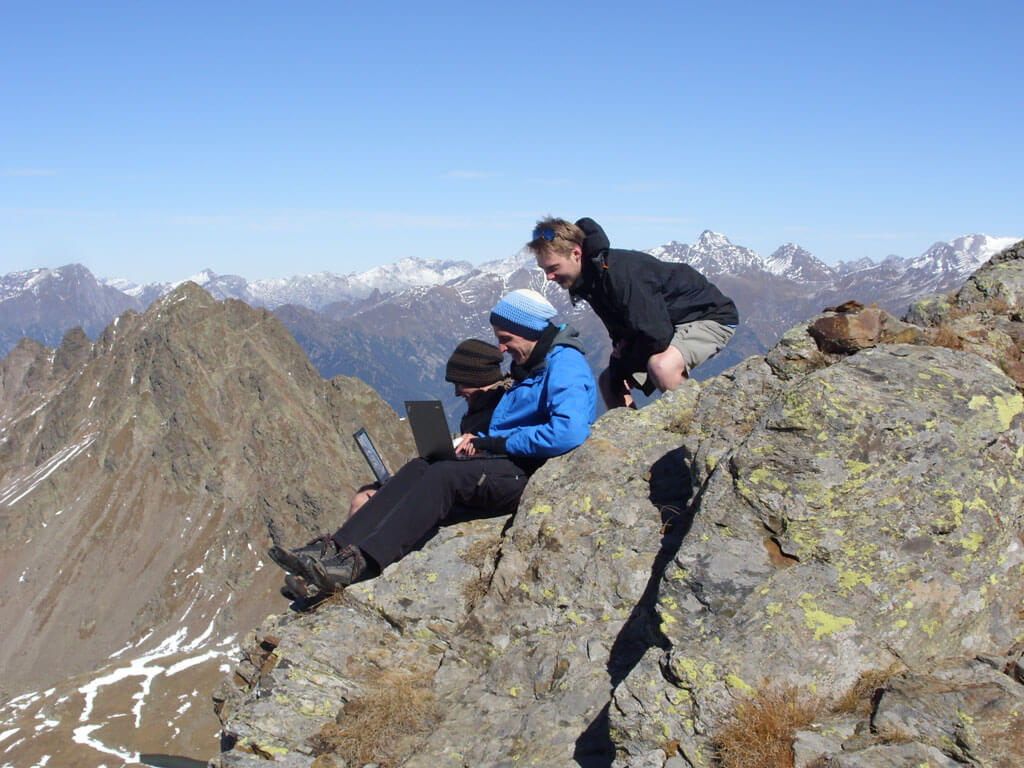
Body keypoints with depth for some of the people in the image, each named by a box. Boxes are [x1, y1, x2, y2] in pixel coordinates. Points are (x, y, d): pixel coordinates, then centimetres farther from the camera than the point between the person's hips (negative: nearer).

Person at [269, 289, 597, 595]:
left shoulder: (565, 365, -11)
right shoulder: (528, 367, 22)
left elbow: (568, 432, -28)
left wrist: (499, 443, -16)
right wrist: (481, 439, 5)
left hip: (533, 474, -10)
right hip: (512, 467, 10)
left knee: (444, 475, -27)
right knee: (419, 468, -9)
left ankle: (360, 561, -37)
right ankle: (340, 550, -21)